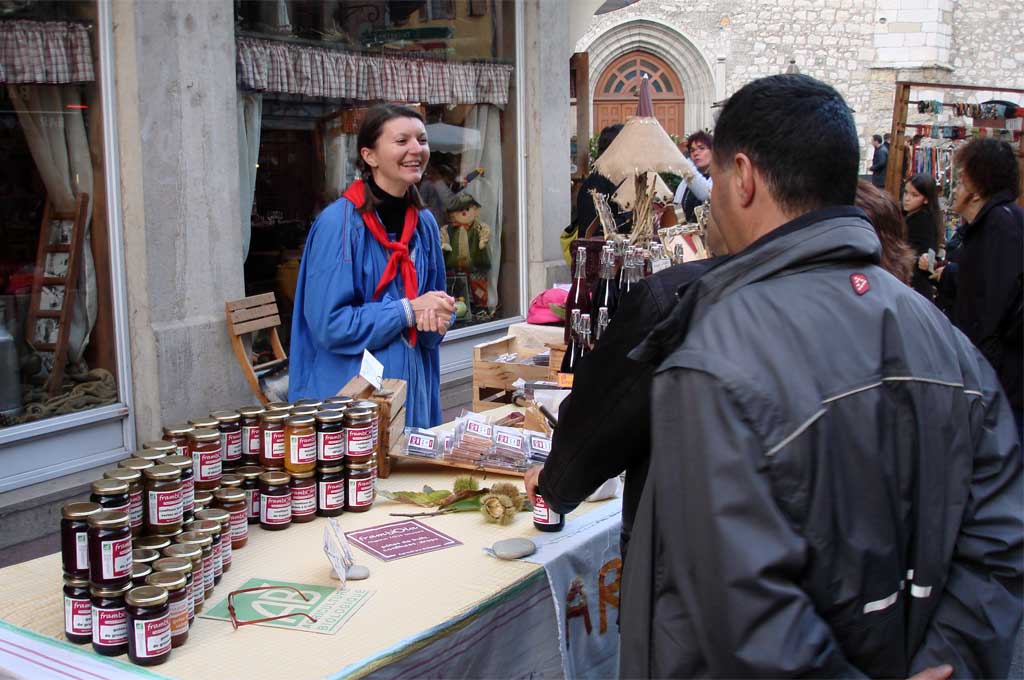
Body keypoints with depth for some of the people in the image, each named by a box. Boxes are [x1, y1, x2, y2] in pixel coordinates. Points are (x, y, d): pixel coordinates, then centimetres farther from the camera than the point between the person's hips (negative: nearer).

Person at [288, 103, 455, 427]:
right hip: (350, 388, -6)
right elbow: (328, 324, -19)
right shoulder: (339, 223, -15)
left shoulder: (423, 223, 6)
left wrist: (438, 320, -8)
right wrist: (407, 310, -17)